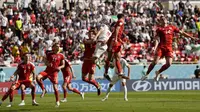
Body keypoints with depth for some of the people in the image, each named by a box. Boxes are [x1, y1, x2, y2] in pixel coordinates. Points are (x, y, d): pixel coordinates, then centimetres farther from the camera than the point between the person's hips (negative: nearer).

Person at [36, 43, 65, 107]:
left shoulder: (61, 56, 5)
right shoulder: (49, 54, 7)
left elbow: (63, 65, 10)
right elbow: (45, 60, 13)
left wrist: (60, 67, -12)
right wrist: (47, 63, -10)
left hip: (54, 72, -1)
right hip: (47, 70, 1)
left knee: (55, 87, -5)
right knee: (38, 77, -26)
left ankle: (57, 102, 11)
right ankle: (43, 90, -7)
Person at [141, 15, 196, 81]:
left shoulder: (172, 27, 16)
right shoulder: (159, 29, 5)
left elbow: (181, 32, 20)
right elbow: (157, 39, -5)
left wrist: (191, 37, 18)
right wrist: (155, 48, -21)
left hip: (169, 48, 3)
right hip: (161, 47, -3)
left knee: (168, 64, -11)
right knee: (155, 62, -13)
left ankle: (158, 72, 13)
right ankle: (146, 74, 4)